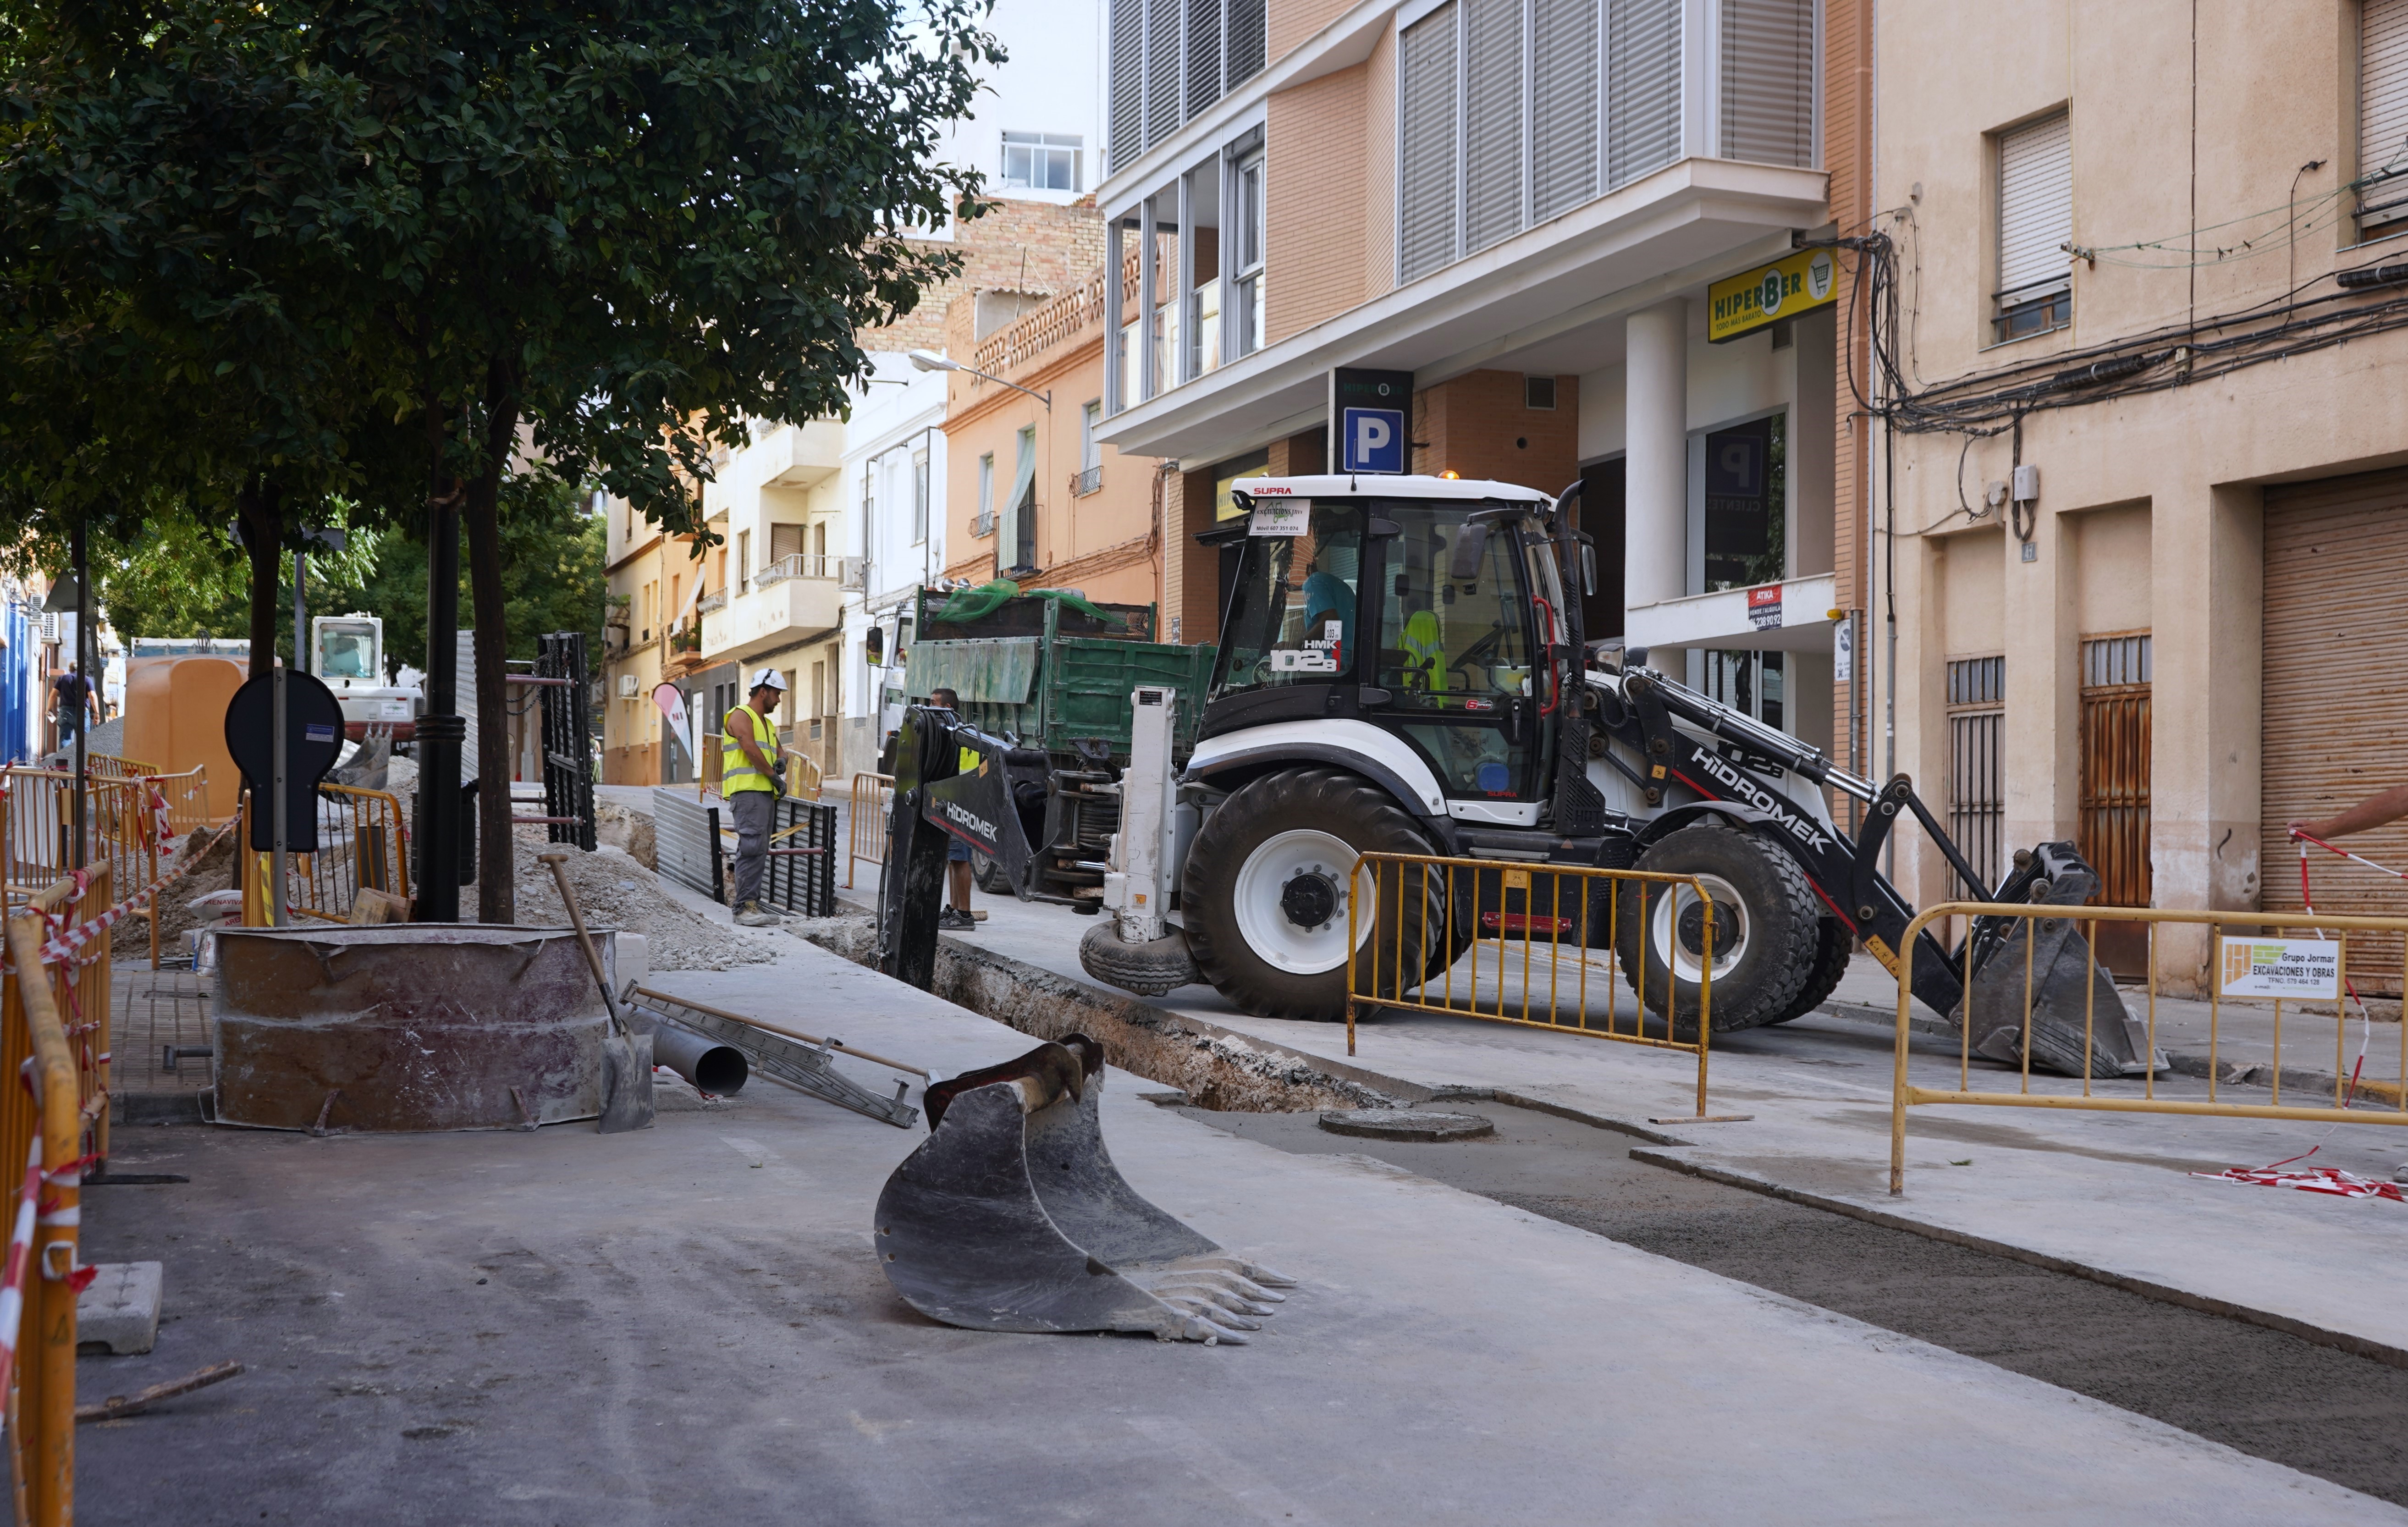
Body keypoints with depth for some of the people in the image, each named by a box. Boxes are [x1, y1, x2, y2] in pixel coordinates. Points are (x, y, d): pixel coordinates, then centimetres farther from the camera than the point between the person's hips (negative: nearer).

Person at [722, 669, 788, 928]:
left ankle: (750, 903, 8)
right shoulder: (741, 717, -3)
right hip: (747, 791, -10)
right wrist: (774, 776, -10)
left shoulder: (767, 723, 25)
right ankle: (745, 907, -20)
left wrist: (779, 763, 6)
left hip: (764, 793, 10)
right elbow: (751, 751, -14)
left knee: (759, 851, 7)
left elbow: (775, 751, 31)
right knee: (752, 848, -17)